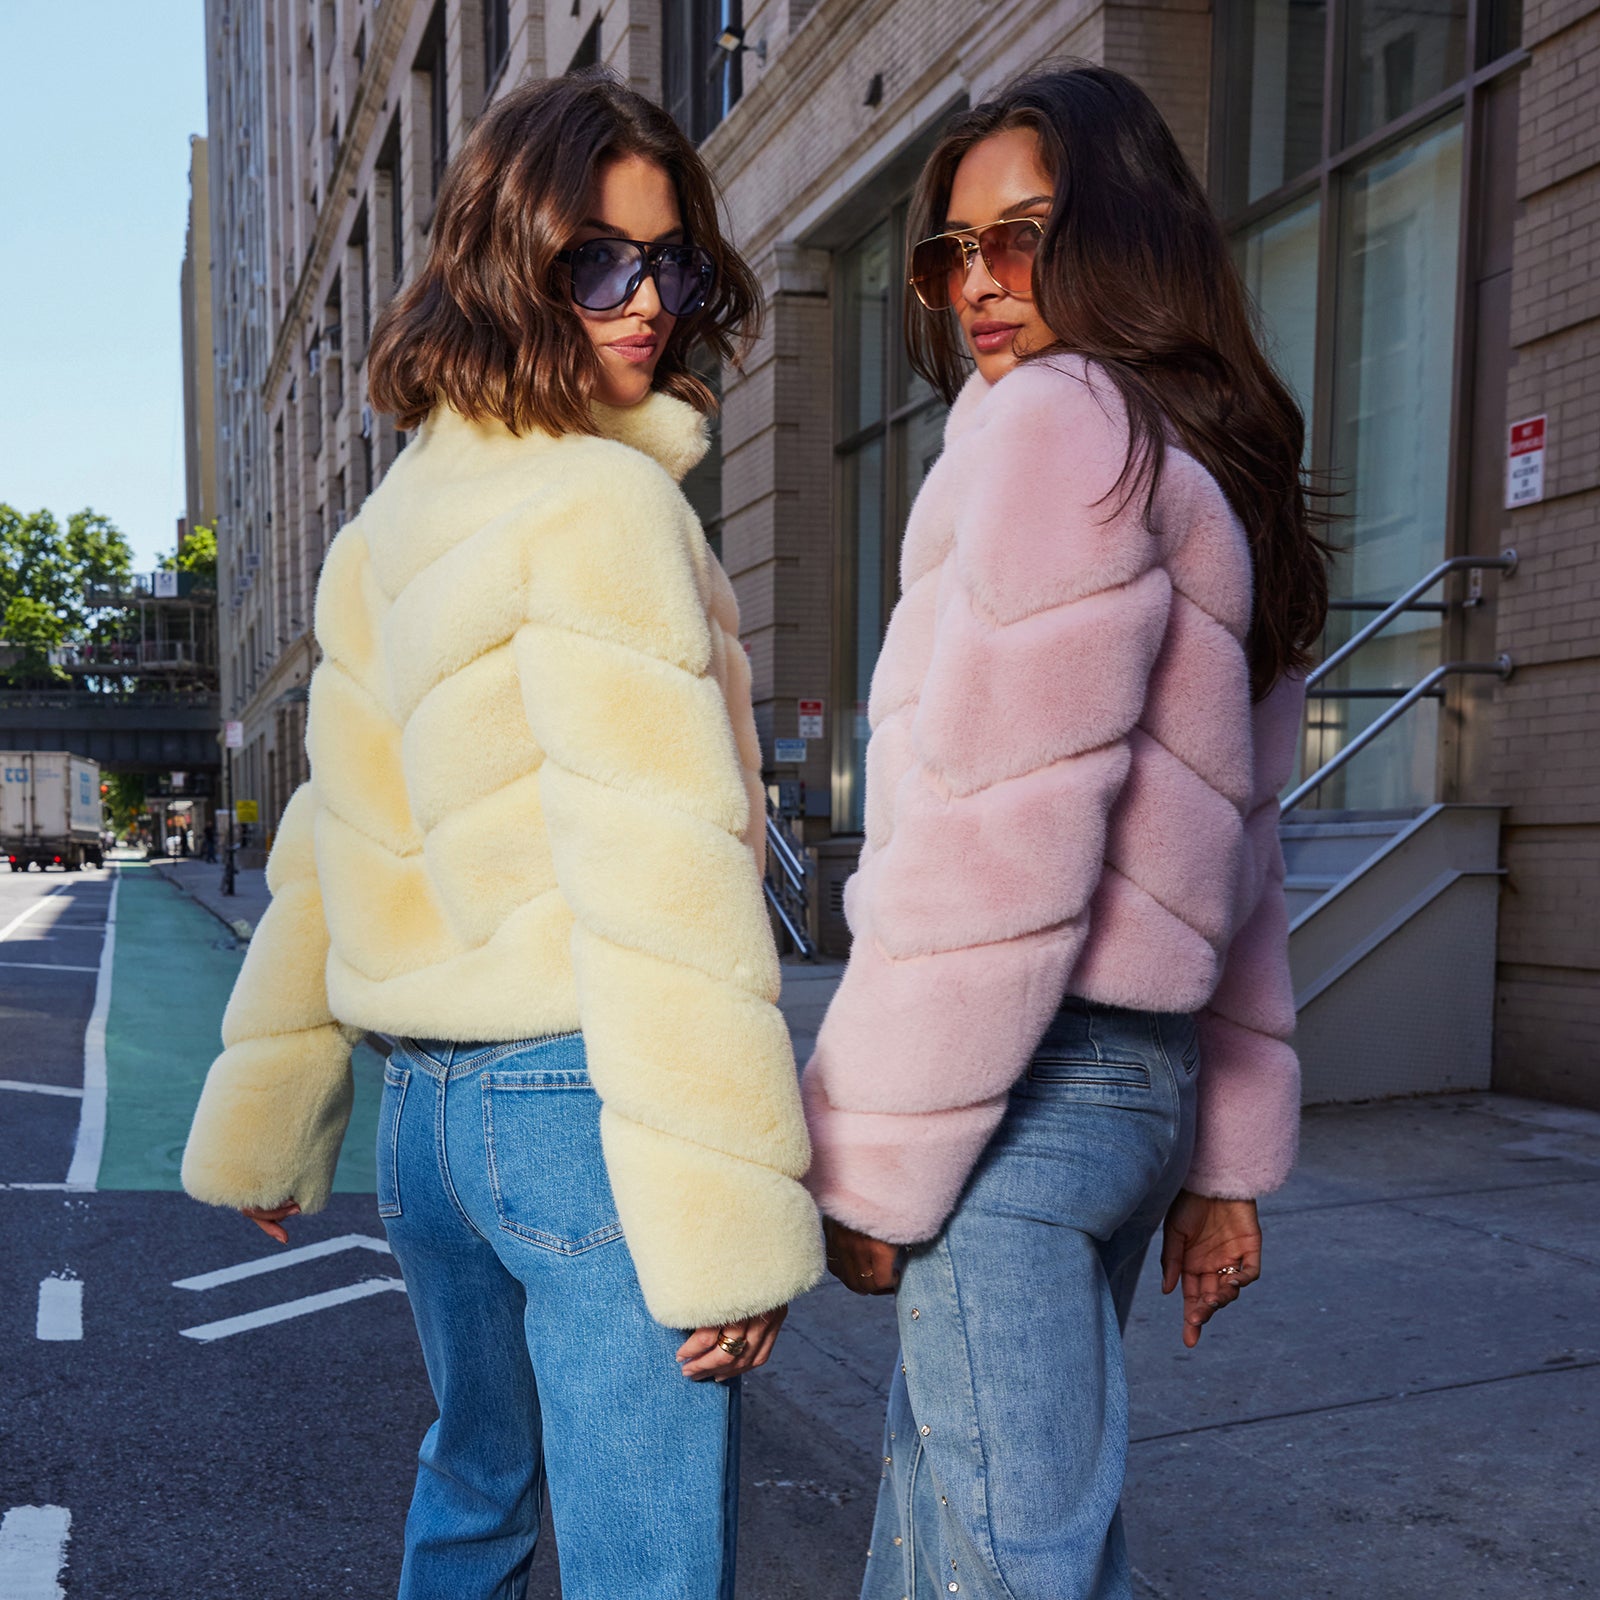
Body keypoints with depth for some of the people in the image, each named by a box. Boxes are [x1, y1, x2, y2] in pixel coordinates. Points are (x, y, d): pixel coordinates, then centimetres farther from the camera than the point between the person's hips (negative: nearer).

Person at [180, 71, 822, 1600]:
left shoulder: (397, 516, 11)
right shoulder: (604, 502, -13)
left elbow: (332, 840, 14)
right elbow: (661, 871, -20)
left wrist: (262, 1126, 20)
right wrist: (728, 1215, -19)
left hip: (428, 1099, 9)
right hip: (579, 1092, -8)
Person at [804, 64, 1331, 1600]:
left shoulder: (1059, 420, -9)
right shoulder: (1219, 477, 19)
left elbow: (991, 836, -18)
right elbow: (1241, 862, 17)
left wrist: (869, 1164, -12)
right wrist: (1226, 1161, 19)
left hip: (1019, 1079, -9)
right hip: (1136, 1073, 9)